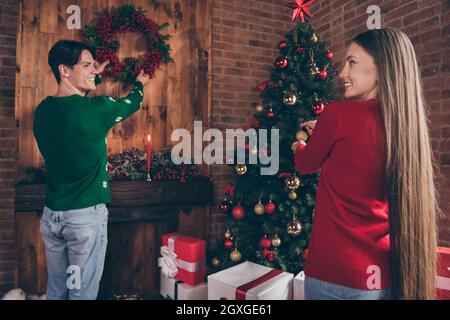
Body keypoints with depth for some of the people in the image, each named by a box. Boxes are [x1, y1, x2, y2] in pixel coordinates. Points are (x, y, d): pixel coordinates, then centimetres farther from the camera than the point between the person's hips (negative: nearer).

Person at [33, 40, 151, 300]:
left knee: (56, 290, 18)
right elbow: (131, 103, 6)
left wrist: (93, 77, 34)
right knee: (82, 293, 7)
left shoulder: (42, 111, 2)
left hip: (51, 214, 7)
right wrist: (140, 84, 27)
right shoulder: (97, 108, -15)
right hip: (87, 215, -6)